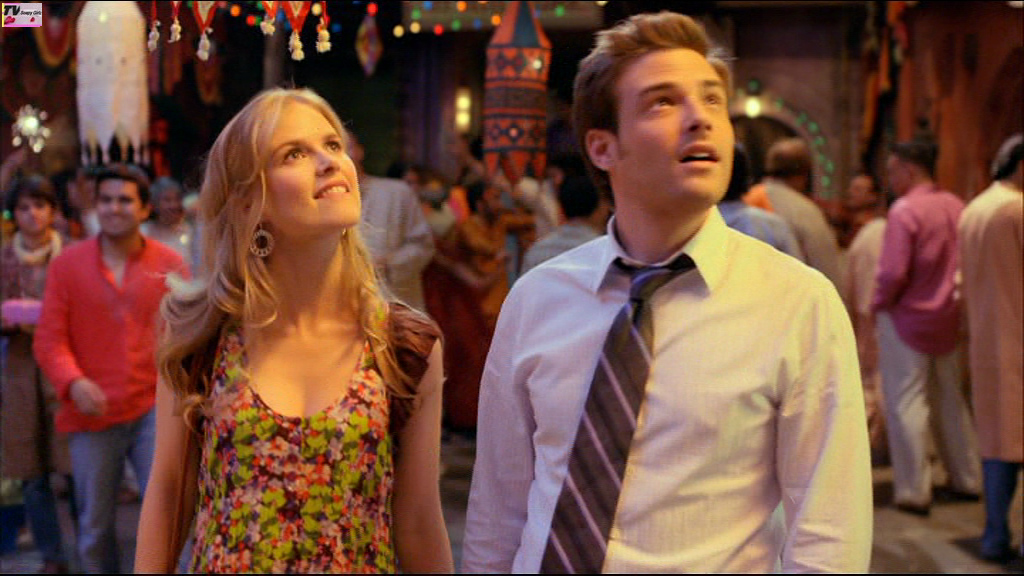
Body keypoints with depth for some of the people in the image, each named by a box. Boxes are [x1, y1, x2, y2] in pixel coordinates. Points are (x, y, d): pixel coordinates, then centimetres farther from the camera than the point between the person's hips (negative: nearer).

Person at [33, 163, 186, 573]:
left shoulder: (170, 264, 2)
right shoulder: (66, 264, 2)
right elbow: (49, 340, -1)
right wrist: (73, 382, -19)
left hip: (154, 409, -1)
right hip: (91, 415, 1)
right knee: (95, 527, 11)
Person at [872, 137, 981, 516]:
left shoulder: (904, 211, -17)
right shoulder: (955, 206, 3)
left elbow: (893, 273, -22)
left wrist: (878, 304, -6)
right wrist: (951, 294, 15)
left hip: (906, 318, -7)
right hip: (947, 318, 7)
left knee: (906, 403, 0)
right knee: (950, 400, 17)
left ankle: (913, 491, 1)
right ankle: (966, 480, 26)